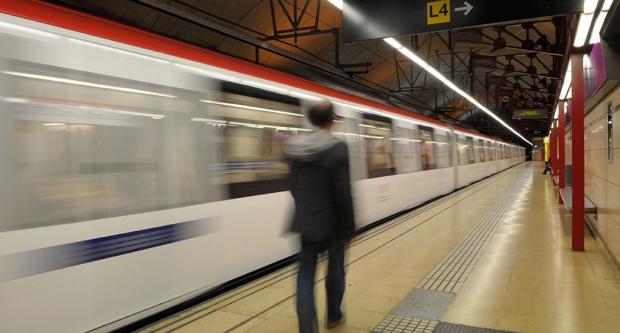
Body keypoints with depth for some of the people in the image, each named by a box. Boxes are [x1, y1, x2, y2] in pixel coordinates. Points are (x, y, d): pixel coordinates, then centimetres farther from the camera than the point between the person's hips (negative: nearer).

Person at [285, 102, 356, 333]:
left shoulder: (295, 148, 2)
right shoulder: (337, 148, -15)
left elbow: (294, 187, 9)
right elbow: (343, 193, -18)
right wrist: (349, 226, -9)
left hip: (306, 220, 4)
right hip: (332, 221, -3)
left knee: (306, 273, 7)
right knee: (335, 269, 16)